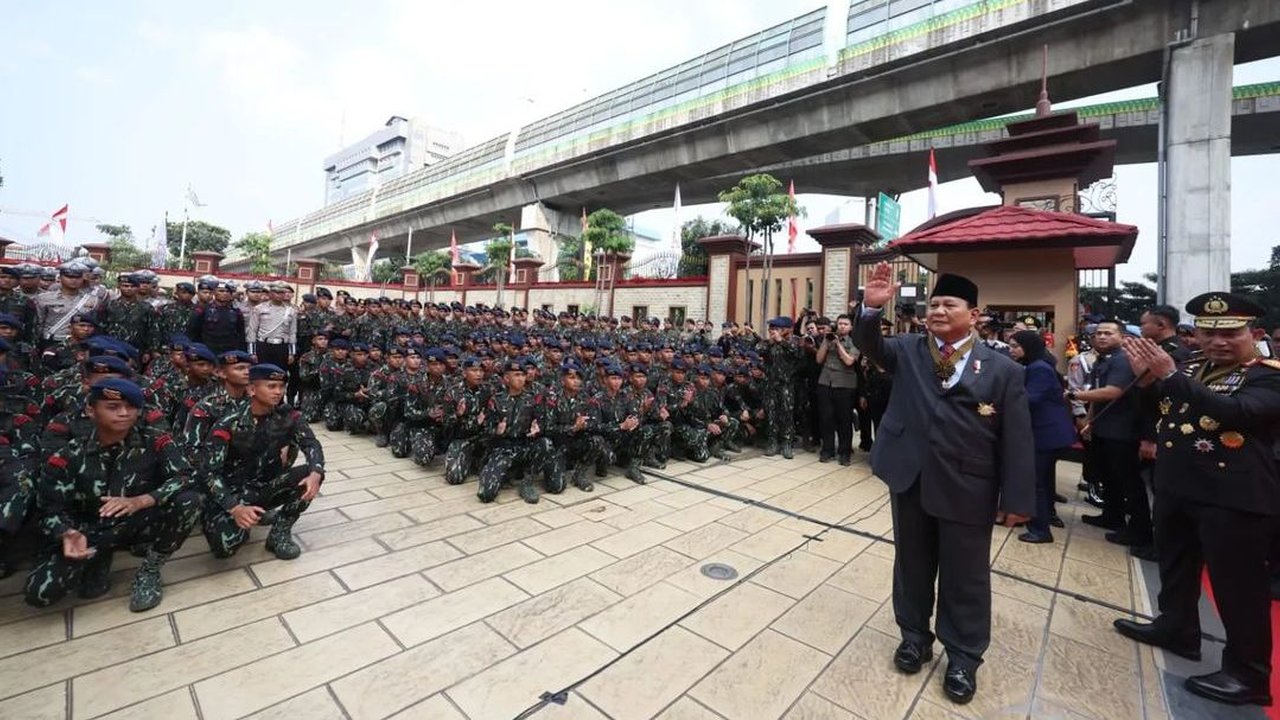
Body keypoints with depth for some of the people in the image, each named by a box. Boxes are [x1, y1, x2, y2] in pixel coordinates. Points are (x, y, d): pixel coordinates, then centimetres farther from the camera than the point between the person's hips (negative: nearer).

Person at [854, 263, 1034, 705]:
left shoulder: (1002, 369, -3)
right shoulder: (907, 351, 4)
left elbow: (1018, 440, -3)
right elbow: (868, 344, -11)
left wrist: (1017, 500, -5)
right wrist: (872, 308, -30)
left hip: (967, 491, -1)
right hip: (910, 481, 2)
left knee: (965, 577, 14)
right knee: (912, 565, 18)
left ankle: (963, 656, 34)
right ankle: (914, 635, 39)